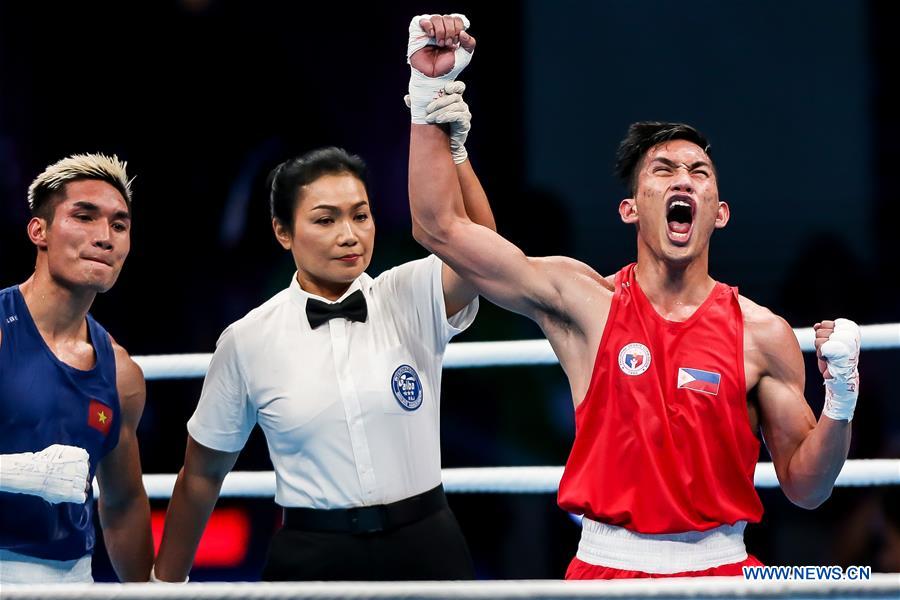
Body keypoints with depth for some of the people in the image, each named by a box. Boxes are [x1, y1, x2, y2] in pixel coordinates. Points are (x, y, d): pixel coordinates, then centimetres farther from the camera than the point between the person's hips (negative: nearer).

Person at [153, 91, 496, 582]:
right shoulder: (248, 342, -2)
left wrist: (450, 146, -36)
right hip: (312, 559, 0)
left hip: (425, 551, 0)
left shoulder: (410, 299, -2)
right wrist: (165, 584, 12)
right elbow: (202, 475, 8)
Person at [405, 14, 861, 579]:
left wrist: (841, 403, -14)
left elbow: (805, 488, 3)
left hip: (719, 566, 0)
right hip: (607, 565, 0)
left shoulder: (762, 334, 0)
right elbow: (441, 226, -3)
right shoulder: (585, 303, -1)